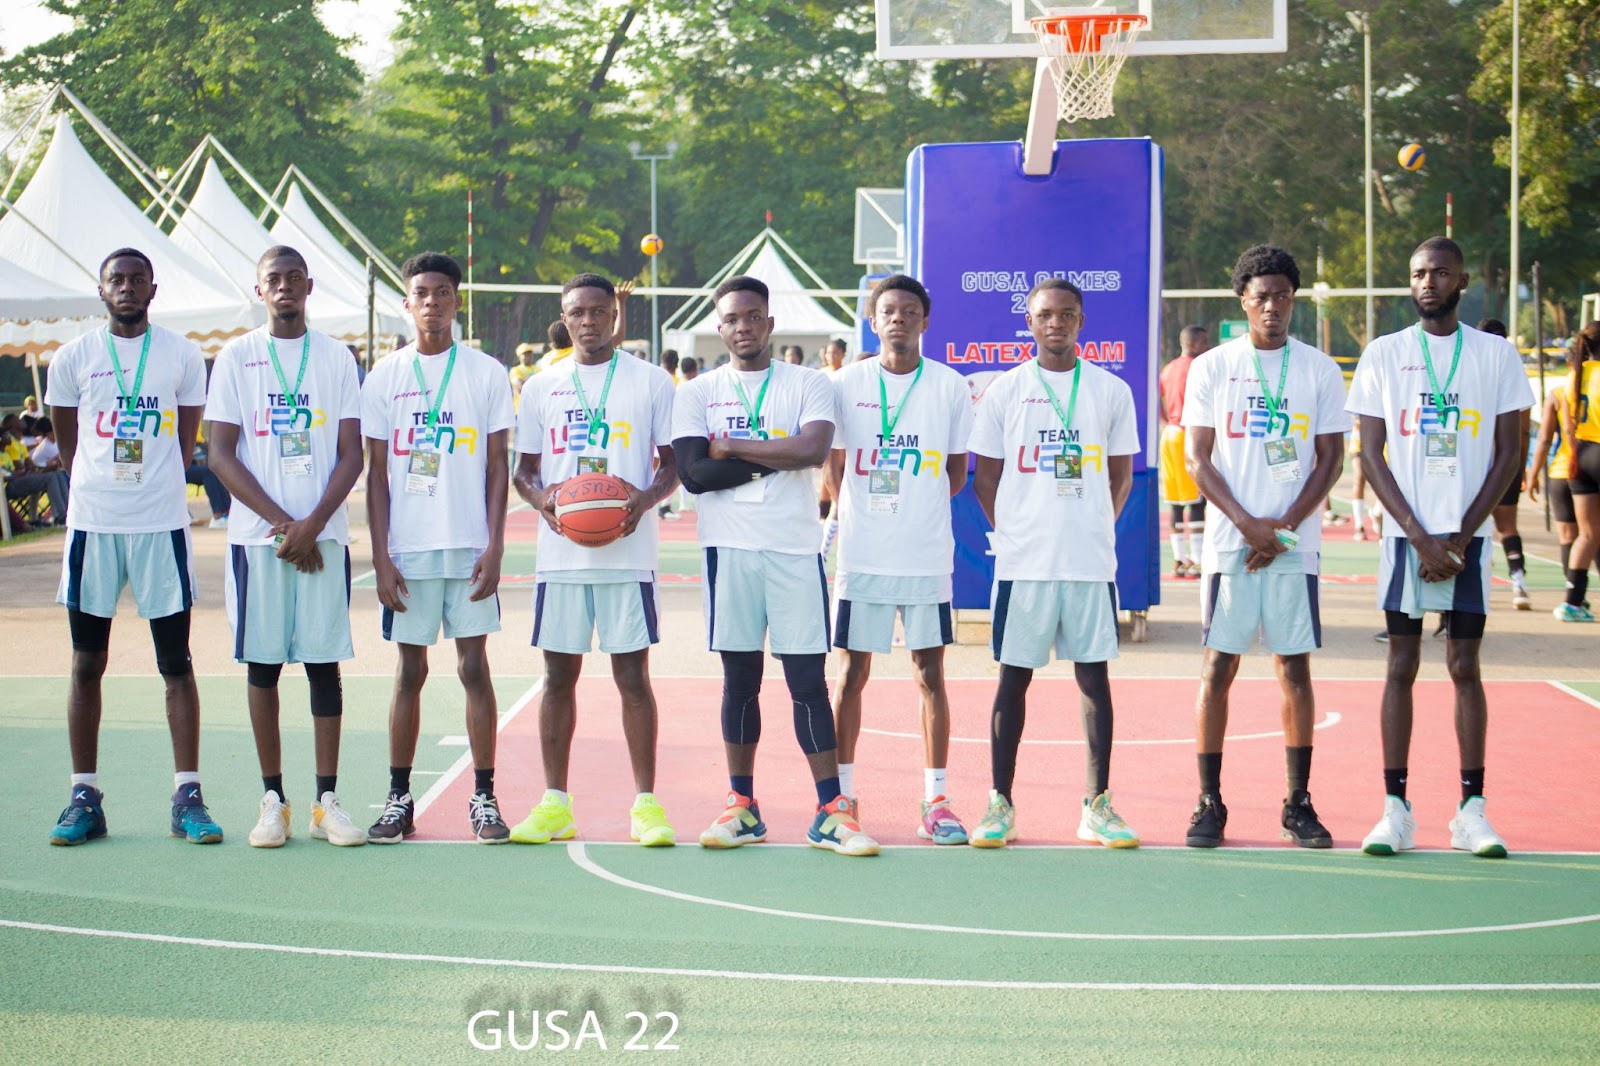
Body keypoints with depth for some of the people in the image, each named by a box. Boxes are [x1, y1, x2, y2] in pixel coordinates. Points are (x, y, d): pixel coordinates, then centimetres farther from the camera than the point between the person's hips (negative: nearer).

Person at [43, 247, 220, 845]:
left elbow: (185, 444, 11)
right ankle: (85, 797, 11)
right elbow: (68, 443, 14)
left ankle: (187, 797, 4)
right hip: (92, 525, 1)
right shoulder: (73, 358, 6)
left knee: (176, 663, 0)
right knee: (87, 663, 4)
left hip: (162, 525, -1)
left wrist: (150, 485, 8)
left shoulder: (183, 356, 5)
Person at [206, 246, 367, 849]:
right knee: (262, 663, 2)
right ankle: (273, 799, 10)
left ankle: (327, 801, 5)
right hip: (258, 535, 0)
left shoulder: (336, 358, 8)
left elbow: (351, 454, 3)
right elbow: (221, 454, -1)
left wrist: (312, 524, -11)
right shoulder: (237, 357, 5)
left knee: (324, 661, 1)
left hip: (323, 534, 0)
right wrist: (282, 523, -9)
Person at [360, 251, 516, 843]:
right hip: (407, 549, 1)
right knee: (410, 672, 6)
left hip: (470, 547, -1)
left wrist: (494, 546, -5)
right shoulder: (384, 377, 7)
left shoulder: (486, 373, 5)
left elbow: (497, 466, 4)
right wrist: (380, 556, -2)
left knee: (474, 667, 0)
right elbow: (377, 472, 6)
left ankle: (484, 797, 7)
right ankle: (399, 799, 13)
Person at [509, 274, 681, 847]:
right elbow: (523, 469, 15)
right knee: (559, 675, 5)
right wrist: (540, 496, -8)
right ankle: (555, 804, 13)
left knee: (633, 675, -2)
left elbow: (674, 463, 6)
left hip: (628, 553, -2)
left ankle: (646, 804, 5)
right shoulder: (542, 387, 11)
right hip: (560, 555, 3)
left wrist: (646, 498, -14)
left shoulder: (651, 381, 4)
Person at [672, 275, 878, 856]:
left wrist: (731, 447, -7)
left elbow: (814, 449, -12)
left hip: (795, 547, -1)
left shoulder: (808, 384, 6)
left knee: (808, 679, -2)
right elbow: (694, 473, -4)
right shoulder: (698, 393, 9)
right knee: (740, 677, 6)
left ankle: (831, 812, 0)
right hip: (730, 547, 1)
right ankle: (741, 804, 15)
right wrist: (773, 458, -8)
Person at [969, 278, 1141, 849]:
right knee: (1014, 676, 3)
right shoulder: (1004, 390, 4)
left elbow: (1121, 476, 13)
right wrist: (1012, 529, 0)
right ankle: (1000, 803, 9)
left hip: (1091, 560, 1)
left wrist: (1093, 527, 4)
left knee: (1094, 675, 3)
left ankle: (1097, 805, 9)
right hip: (1023, 560, -1)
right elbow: (984, 478, 8)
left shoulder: (1111, 390, 6)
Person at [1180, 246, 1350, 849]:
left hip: (1295, 544, 1)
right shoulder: (1212, 367, 4)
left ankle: (1298, 803, 10)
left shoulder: (1320, 370, 6)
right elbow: (1199, 460, 1)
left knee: (1295, 668, 3)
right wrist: (1247, 523, -11)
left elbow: (1330, 460, 4)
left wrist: (1285, 525, -9)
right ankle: (1209, 803, 6)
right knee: (1218, 667, -1)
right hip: (1229, 543, -1)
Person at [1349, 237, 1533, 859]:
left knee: (1465, 667, 2)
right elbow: (1372, 455, 1)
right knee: (1402, 665, 1)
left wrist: (1461, 536, -7)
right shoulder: (1384, 354, 4)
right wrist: (1420, 538, -8)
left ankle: (1472, 809, 7)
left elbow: (1508, 454, 3)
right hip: (1405, 533, 0)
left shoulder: (1496, 356, 4)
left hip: (1468, 535, 0)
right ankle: (1396, 810, 4)